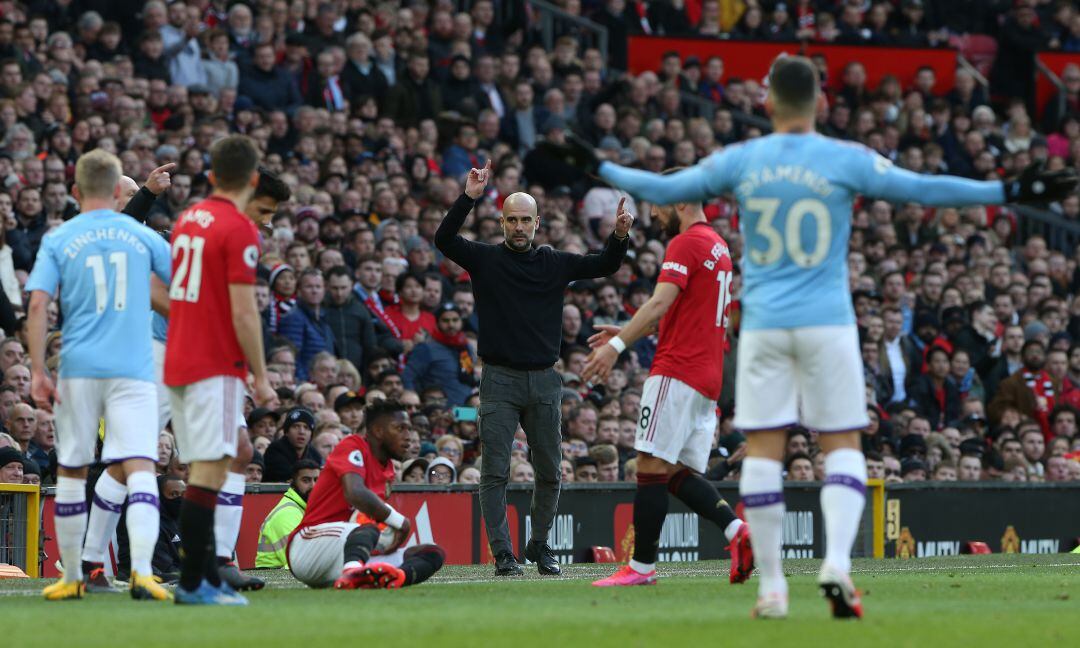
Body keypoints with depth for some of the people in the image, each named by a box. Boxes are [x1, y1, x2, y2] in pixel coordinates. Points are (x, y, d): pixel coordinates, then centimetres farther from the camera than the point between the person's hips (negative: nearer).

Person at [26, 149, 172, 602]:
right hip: (134, 369, 0)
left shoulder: (58, 240, 3)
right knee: (140, 469, -7)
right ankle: (141, 571, -24)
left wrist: (38, 372, -7)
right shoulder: (143, 237, 6)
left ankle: (72, 578, 19)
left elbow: (38, 306, -7)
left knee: (71, 470, 12)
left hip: (79, 367, 0)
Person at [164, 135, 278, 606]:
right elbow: (243, 312, -16)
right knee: (209, 472, -7)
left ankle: (208, 573, 14)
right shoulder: (239, 229, -12)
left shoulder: (188, 219, 12)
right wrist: (260, 377, -11)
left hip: (177, 359, 8)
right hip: (216, 367, -8)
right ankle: (193, 584, -9)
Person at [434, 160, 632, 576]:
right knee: (495, 472, -6)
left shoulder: (555, 263, 8)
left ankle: (540, 546, 23)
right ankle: (502, 554, -3)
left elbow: (605, 265, 2)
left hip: (544, 381, 3)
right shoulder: (485, 259, 2)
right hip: (499, 381, -3)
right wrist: (469, 198, -27)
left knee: (549, 472, 8)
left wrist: (619, 237, -18)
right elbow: (444, 239, -13)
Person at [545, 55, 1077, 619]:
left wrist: (597, 168, 23)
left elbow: (662, 189, 8)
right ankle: (836, 562, -16)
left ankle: (771, 587, 3)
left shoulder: (738, 161, 2)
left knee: (762, 450, 4)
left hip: (762, 324, 1)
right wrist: (1010, 193, 2)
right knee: (842, 446, 5)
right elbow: (924, 190, -4)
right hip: (827, 321, -1)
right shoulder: (847, 161, -4)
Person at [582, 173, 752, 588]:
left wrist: (618, 344, -27)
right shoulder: (718, 247, 21)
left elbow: (661, 302, -21)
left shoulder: (686, 244, -9)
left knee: (652, 467, -8)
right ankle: (737, 529, -10)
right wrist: (627, 332, 23)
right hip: (708, 379, 10)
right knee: (680, 474, 8)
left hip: (677, 373, -10)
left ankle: (641, 566, -8)